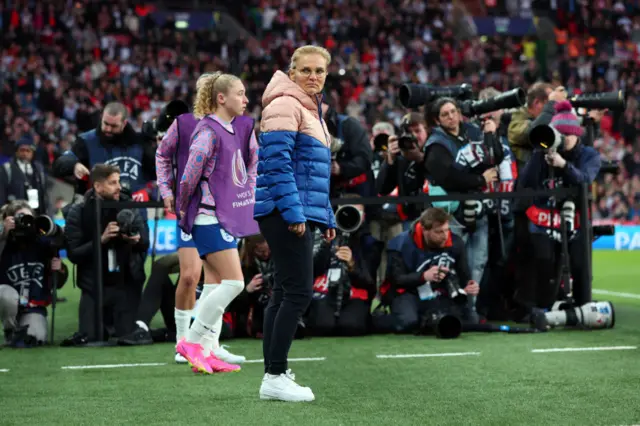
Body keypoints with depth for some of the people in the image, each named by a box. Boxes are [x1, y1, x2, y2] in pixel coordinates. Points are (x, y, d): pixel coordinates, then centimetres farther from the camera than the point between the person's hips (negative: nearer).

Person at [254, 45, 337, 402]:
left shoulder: (313, 111, 21)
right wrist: (293, 212, -23)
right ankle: (275, 377, -9)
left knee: (286, 293, 11)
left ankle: (275, 374, 15)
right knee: (299, 292, -11)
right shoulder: (285, 105, -10)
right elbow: (277, 162, -18)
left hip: (302, 214, 10)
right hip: (286, 212, -10)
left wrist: (327, 216, 21)